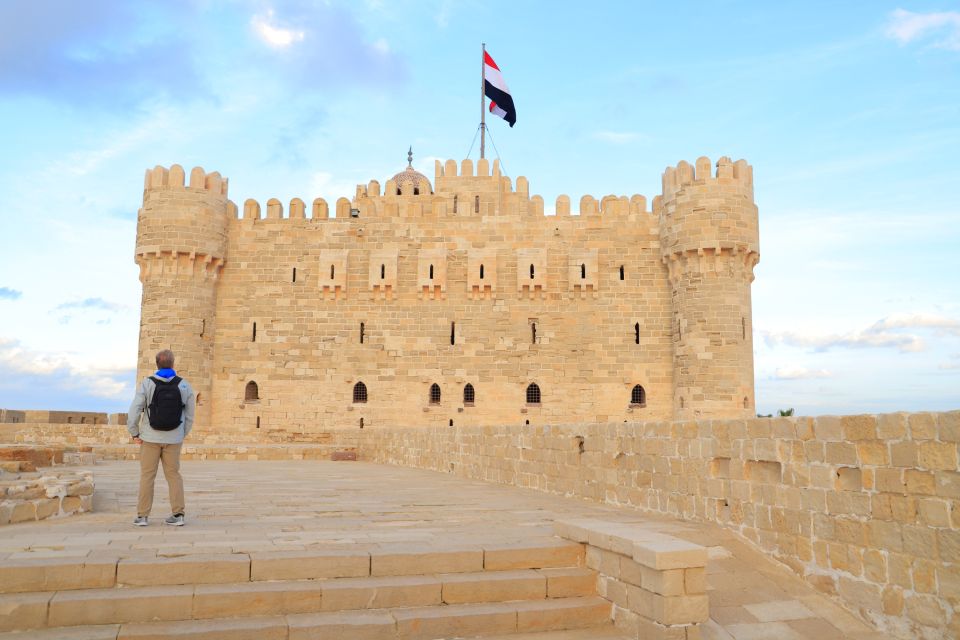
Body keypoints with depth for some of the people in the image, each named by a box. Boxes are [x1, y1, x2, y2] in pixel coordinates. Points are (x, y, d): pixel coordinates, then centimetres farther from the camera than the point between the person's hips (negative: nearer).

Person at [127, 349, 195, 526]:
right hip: (173, 439, 2)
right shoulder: (184, 385, -3)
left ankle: (142, 516, 9)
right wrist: (183, 435, 14)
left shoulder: (147, 383, -9)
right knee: (173, 475, 10)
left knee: (147, 475, 8)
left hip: (151, 437, -1)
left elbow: (134, 411, -13)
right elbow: (189, 415, 3)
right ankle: (178, 515, 6)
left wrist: (134, 433, -1)